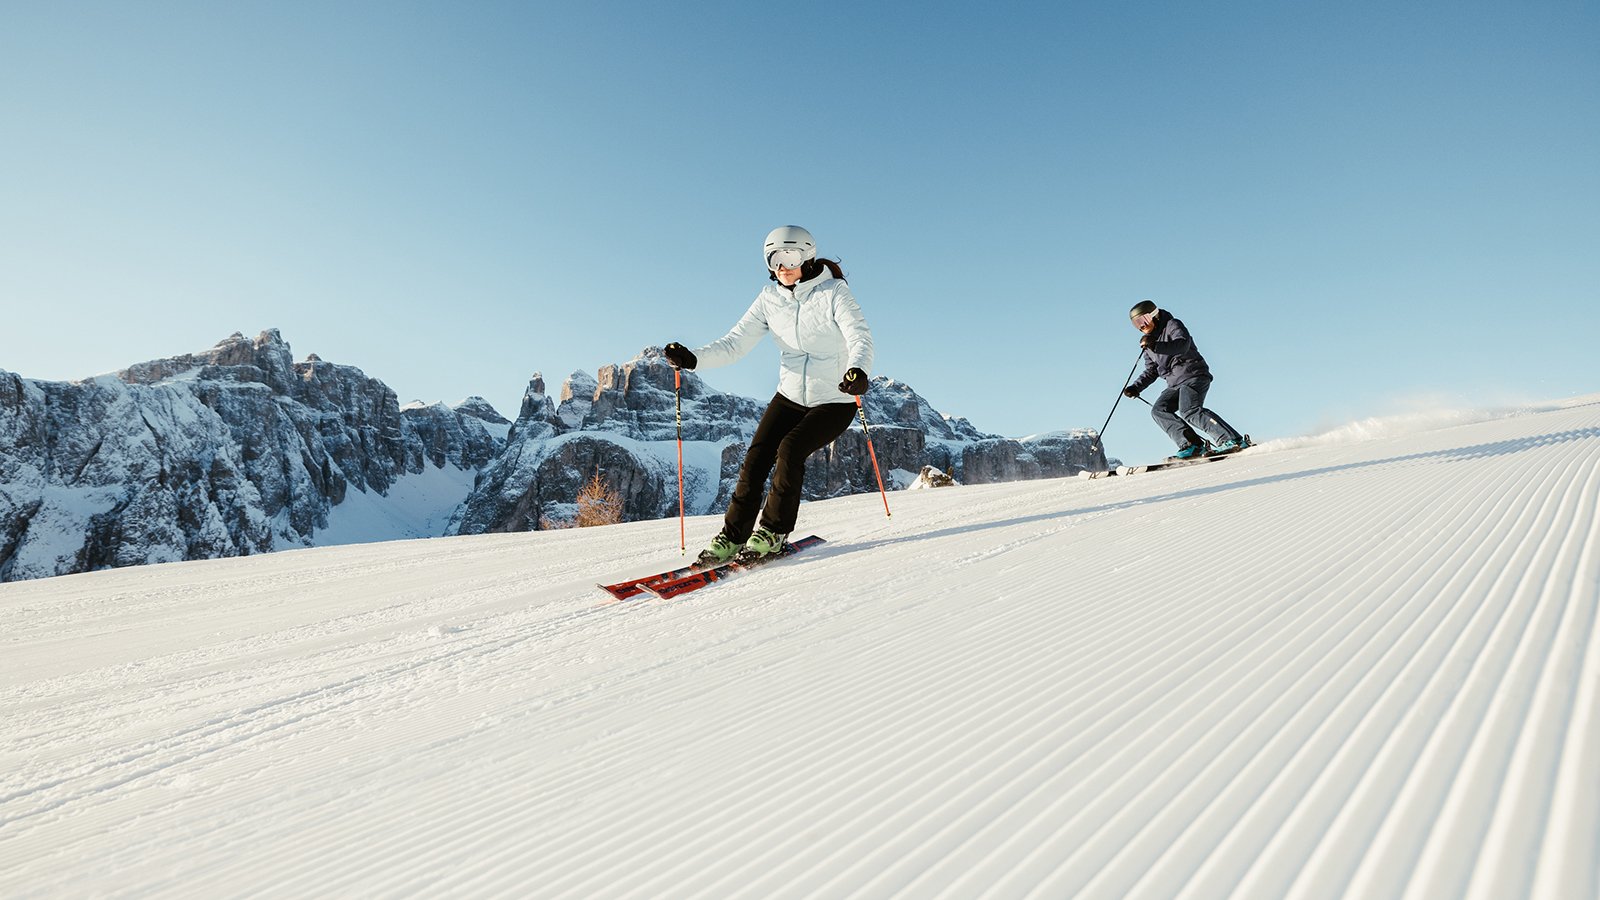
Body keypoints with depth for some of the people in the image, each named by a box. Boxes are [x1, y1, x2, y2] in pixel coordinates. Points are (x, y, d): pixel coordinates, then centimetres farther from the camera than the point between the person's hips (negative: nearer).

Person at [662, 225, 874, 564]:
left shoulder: (833, 292, -14)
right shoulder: (770, 298, -1)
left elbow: (860, 336, -28)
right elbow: (735, 342, -6)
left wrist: (858, 370, -50)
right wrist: (693, 358, -23)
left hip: (834, 402, -4)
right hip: (790, 396, 4)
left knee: (789, 450, -24)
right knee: (757, 455, -11)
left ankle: (774, 531, -7)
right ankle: (732, 535, -1)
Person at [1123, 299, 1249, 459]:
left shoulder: (1172, 325, -1)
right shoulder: (1149, 344, 20)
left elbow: (1182, 345, -22)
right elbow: (1151, 371, 23)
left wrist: (1155, 346, -33)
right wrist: (1135, 387, 8)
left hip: (1194, 375, -8)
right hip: (1175, 384, 8)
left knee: (1189, 411, -28)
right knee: (1158, 410, -13)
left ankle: (1233, 440, -29)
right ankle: (1191, 444, -21)